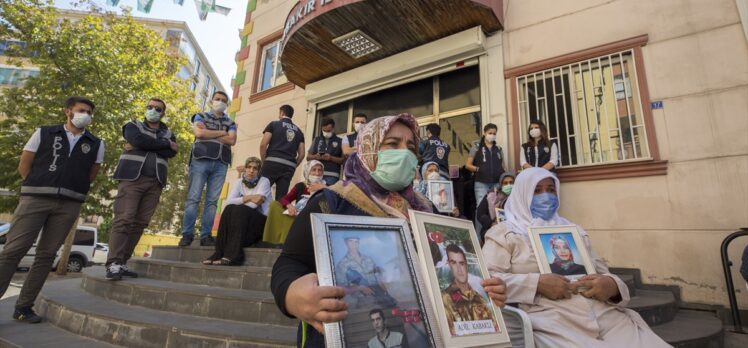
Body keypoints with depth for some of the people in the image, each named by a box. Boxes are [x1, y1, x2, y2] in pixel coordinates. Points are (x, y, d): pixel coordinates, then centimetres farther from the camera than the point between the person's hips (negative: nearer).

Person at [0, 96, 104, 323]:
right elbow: (24, 165, 9)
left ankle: (23, 306, 13)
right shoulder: (44, 133, 9)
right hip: (35, 199, -1)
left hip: (69, 205, 1)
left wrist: (71, 190, 9)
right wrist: (39, 187, 4)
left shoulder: (96, 144, 11)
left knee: (46, 255, 4)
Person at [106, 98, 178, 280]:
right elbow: (139, 140, -8)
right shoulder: (133, 126, 15)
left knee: (140, 223, -1)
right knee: (124, 220, -11)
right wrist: (165, 143, -1)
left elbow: (171, 153, 0)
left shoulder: (168, 134, 21)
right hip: (132, 178, -2)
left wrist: (141, 147, -5)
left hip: (155, 183, 3)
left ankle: (122, 263, 3)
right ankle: (113, 264, -10)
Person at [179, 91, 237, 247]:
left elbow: (232, 141, 0)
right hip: (201, 160, -2)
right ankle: (187, 234, -3)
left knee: (212, 201, -2)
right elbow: (199, 133, -5)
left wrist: (208, 134, -1)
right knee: (193, 198, -6)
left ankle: (206, 235, -1)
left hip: (220, 164, 2)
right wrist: (222, 133, 1)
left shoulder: (231, 123, 20)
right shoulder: (200, 116, 16)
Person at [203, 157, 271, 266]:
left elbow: (254, 204, -18)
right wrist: (248, 198, -17)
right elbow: (228, 202, -8)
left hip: (262, 222, -4)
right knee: (229, 209, -23)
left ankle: (233, 255, -34)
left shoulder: (264, 181, -4)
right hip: (242, 221, 4)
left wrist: (240, 201, -8)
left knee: (239, 210, -29)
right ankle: (221, 252, -25)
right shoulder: (239, 182, 9)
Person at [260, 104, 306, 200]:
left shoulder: (274, 124, 9)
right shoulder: (299, 131, 20)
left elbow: (263, 144, -1)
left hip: (273, 162, -4)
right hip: (289, 167, 4)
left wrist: (264, 161, 9)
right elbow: (301, 154, 12)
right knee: (281, 198, 2)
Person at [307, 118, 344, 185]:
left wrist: (331, 158, -14)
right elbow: (308, 156, 17)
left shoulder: (340, 141, 8)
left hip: (332, 176, -3)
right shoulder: (316, 140, 17)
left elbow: (344, 159, 1)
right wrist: (315, 157, -5)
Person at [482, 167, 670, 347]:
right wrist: (537, 283, -16)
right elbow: (485, 277, -6)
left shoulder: (574, 231, 23)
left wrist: (611, 284, -3)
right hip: (551, 321, -5)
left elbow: (603, 273, 22)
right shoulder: (504, 233, 6)